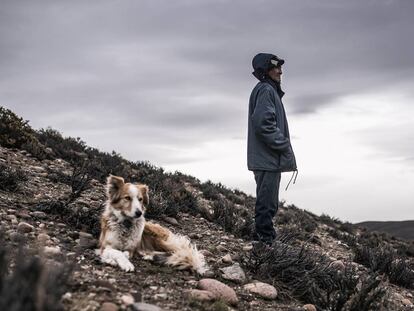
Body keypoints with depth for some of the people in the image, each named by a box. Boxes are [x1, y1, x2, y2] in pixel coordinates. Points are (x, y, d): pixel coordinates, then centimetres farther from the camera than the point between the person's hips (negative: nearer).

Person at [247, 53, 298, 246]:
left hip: (265, 158, 11)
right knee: (267, 204, -8)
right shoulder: (265, 90, -11)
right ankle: (265, 240, -4)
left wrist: (285, 148, 17)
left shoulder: (270, 91, 21)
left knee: (267, 203, 15)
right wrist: (284, 146, -16)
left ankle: (263, 240, 22)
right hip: (268, 159, -11)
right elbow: (263, 124, -22)